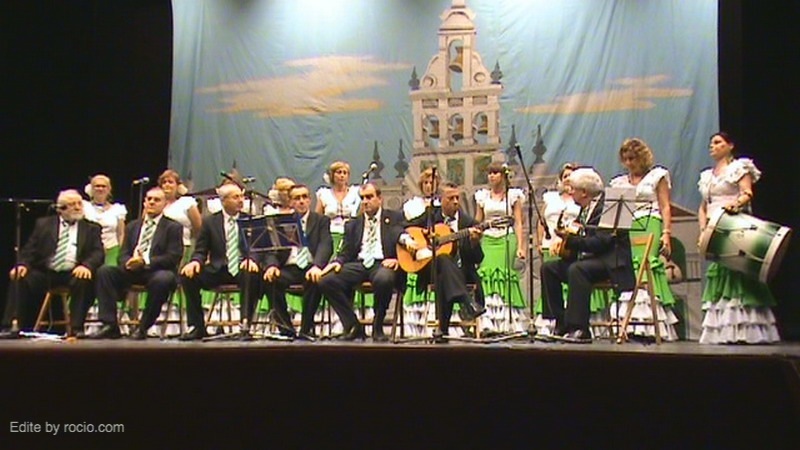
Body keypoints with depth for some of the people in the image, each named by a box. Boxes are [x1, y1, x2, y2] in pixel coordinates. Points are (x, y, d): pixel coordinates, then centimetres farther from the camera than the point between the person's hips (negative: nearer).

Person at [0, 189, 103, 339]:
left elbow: (97, 253, 1)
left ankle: (76, 328, -27)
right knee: (19, 279, -24)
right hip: (45, 273, 2)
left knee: (84, 280, -34)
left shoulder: (91, 228, 14)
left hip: (74, 274, -1)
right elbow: (30, 249, 11)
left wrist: (86, 266, -22)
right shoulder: (43, 224, 17)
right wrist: (22, 264, -12)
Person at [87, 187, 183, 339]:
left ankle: (143, 327, -23)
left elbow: (173, 257, -5)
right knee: (104, 271, -19)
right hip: (132, 270, 5)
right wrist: (128, 262, -12)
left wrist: (146, 262, -19)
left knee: (162, 279, -38)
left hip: (157, 271, -5)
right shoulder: (133, 226, 22)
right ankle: (110, 325, -22)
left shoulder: (173, 227, 7)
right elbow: (123, 254, 14)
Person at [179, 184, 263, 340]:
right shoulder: (210, 222, 10)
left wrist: (251, 260, -21)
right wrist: (195, 261, -17)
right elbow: (200, 251, 8)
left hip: (242, 270, -1)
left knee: (253, 274, -35)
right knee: (188, 275, -23)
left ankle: (245, 325, -27)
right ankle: (196, 327, -11)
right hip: (217, 271, 1)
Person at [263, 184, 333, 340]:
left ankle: (306, 329, -19)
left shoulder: (321, 220, 13)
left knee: (315, 280, -36)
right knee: (269, 280, -30)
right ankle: (286, 328, -16)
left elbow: (326, 246, -3)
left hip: (310, 268, -1)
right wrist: (271, 265, -18)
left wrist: (317, 266, -25)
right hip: (288, 268, 1)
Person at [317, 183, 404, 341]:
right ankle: (352, 325, -9)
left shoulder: (395, 218, 14)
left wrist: (397, 259, -14)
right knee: (325, 280, -22)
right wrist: (337, 262, -5)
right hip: (358, 264, 4)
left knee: (384, 279, -41)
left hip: (383, 263, -4)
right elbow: (346, 252, 18)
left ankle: (378, 326, -15)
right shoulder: (353, 225, 24)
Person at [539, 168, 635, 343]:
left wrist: (570, 240, -29)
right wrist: (565, 240, 2)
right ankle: (562, 324, -3)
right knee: (548, 268, -1)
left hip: (611, 262, -10)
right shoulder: (586, 208, 14)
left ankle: (580, 329, -34)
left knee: (576, 269, -36)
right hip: (587, 259, 10)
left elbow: (601, 242, -25)